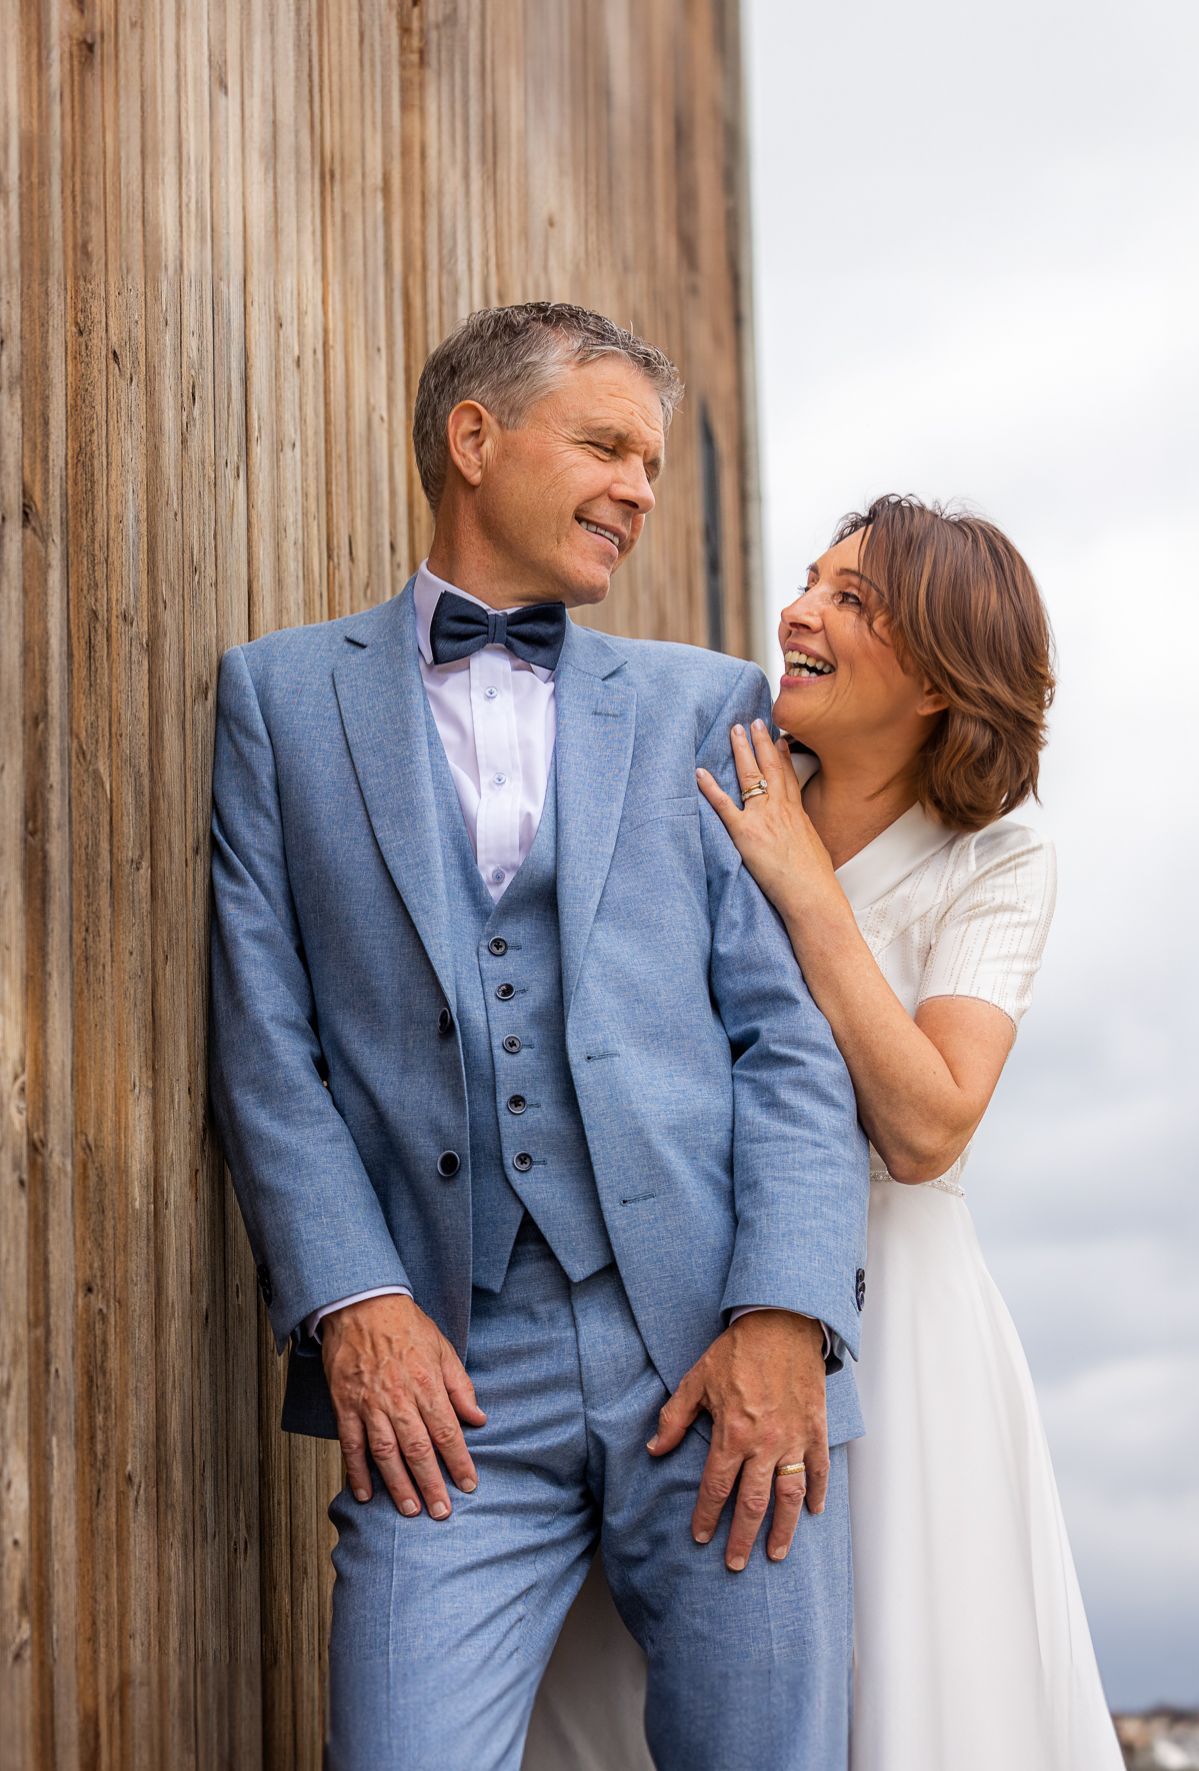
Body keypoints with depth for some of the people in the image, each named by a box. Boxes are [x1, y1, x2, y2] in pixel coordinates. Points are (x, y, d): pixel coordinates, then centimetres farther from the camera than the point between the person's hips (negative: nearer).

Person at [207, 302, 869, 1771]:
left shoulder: (705, 703, 16)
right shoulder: (279, 695, 12)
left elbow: (786, 1028, 7)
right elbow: (265, 1038, 5)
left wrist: (789, 1314, -7)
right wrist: (352, 1301, -8)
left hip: (723, 1361, 2)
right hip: (446, 1377, -1)